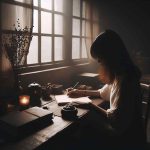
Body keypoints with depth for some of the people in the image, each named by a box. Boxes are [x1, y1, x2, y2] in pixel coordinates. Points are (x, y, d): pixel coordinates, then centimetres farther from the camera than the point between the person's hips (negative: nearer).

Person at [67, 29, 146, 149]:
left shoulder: (124, 79, -29)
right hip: (123, 131, 8)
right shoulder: (119, 73, 2)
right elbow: (105, 92, 18)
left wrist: (91, 105, -15)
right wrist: (81, 93, 14)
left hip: (127, 137, -8)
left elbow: (115, 120, -27)